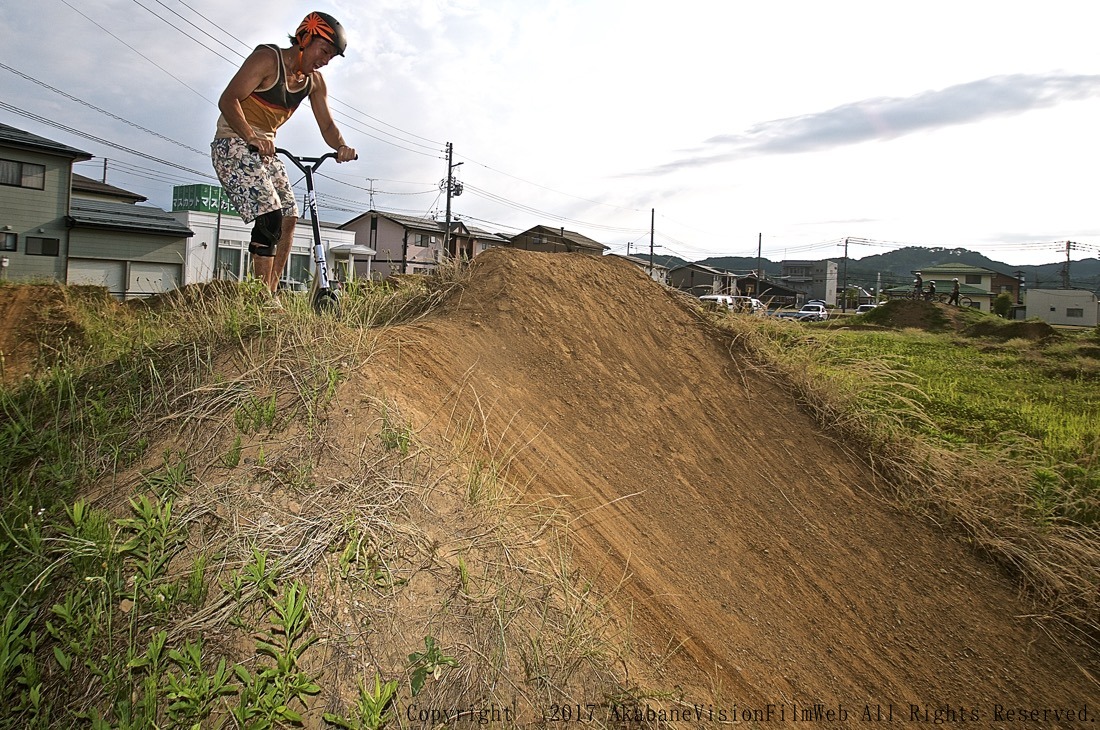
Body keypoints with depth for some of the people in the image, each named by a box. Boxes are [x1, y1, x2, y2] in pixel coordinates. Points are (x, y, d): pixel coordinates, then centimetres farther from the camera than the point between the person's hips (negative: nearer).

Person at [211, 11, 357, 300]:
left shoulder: (315, 82, 6)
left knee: (289, 218, 1)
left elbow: (327, 126, 2)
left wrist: (341, 147, -20)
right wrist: (251, 137, -38)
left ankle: (271, 294, 6)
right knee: (270, 217, -22)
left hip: (264, 147, 8)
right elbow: (228, 100, -22)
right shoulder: (267, 59, -15)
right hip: (233, 143, -8)